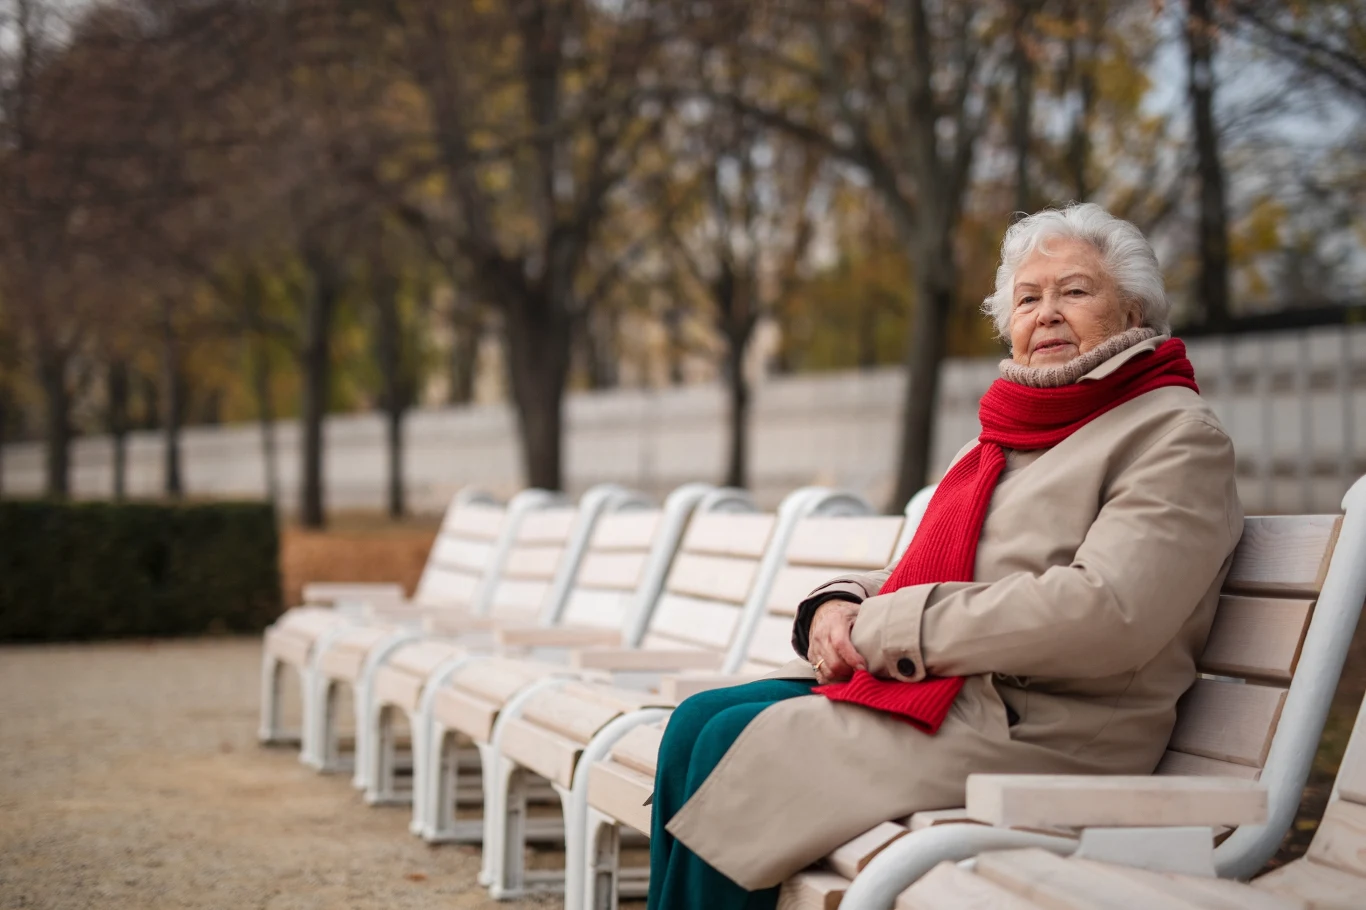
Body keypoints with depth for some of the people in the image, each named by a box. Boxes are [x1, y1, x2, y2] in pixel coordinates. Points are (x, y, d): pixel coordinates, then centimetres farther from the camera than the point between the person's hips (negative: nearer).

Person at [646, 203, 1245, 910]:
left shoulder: (1175, 435, -5)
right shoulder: (1001, 437, 23)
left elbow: (1104, 613, -20)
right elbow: (917, 576, 25)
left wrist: (890, 628, -15)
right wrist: (838, 606, -2)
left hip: (1037, 727, -8)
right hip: (920, 686, 8)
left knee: (738, 741, -21)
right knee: (698, 720, -12)